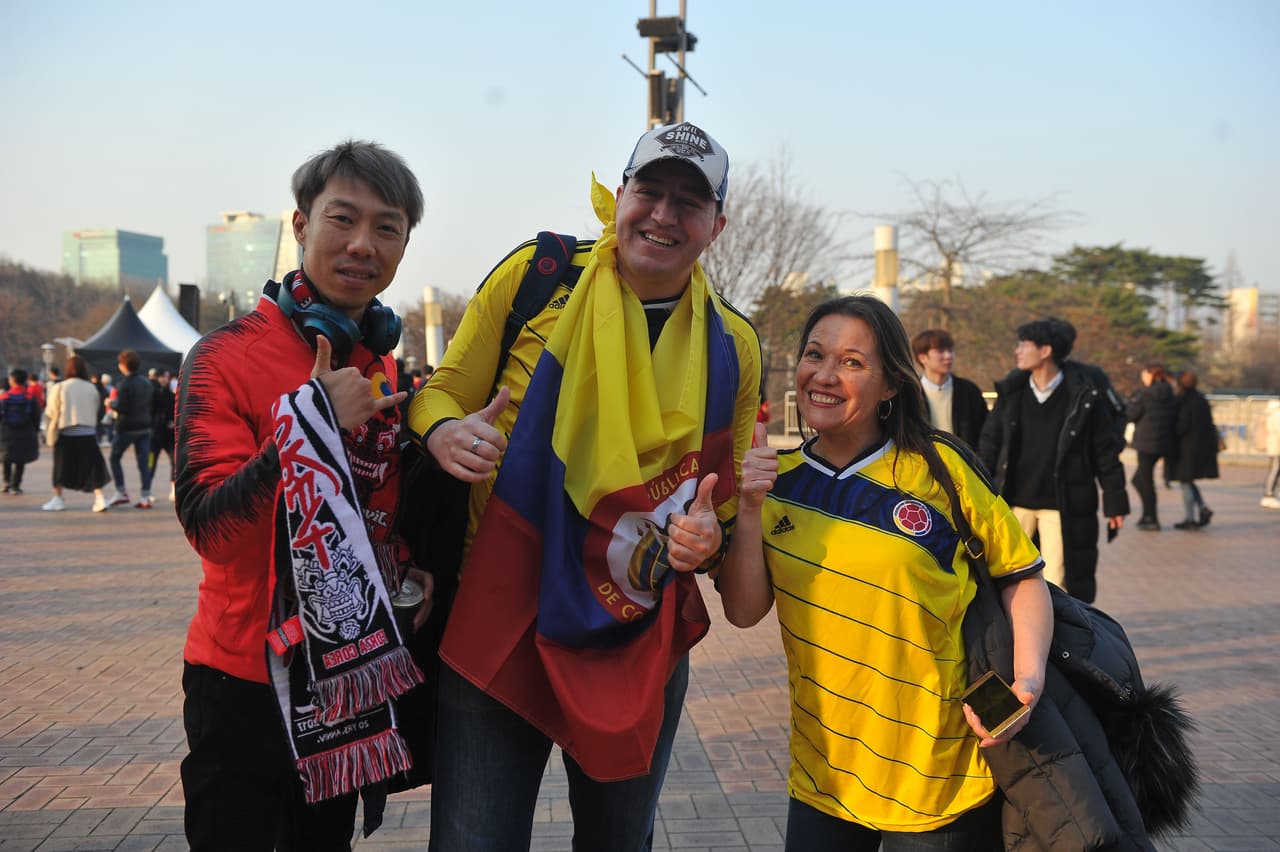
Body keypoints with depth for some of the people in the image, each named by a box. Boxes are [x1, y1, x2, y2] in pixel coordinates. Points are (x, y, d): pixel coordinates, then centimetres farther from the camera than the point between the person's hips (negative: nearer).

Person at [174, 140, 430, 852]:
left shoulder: (387, 370, 6)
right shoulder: (227, 357, -14)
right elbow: (208, 526, -22)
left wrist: (411, 570, -1)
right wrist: (311, 423, -30)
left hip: (349, 673, 6)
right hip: (244, 680, -6)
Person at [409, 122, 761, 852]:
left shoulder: (733, 347, 3)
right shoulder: (536, 274, -5)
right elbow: (444, 394, 2)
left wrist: (709, 534, -10)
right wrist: (444, 433, -21)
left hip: (642, 646, 3)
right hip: (503, 623, -3)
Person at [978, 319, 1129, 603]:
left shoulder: (1084, 395, -6)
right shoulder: (1011, 391, 3)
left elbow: (1106, 451, -2)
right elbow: (989, 443, 8)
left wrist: (1114, 502, -2)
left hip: (1061, 506, -3)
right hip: (1014, 502, 3)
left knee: (1057, 582, 2)